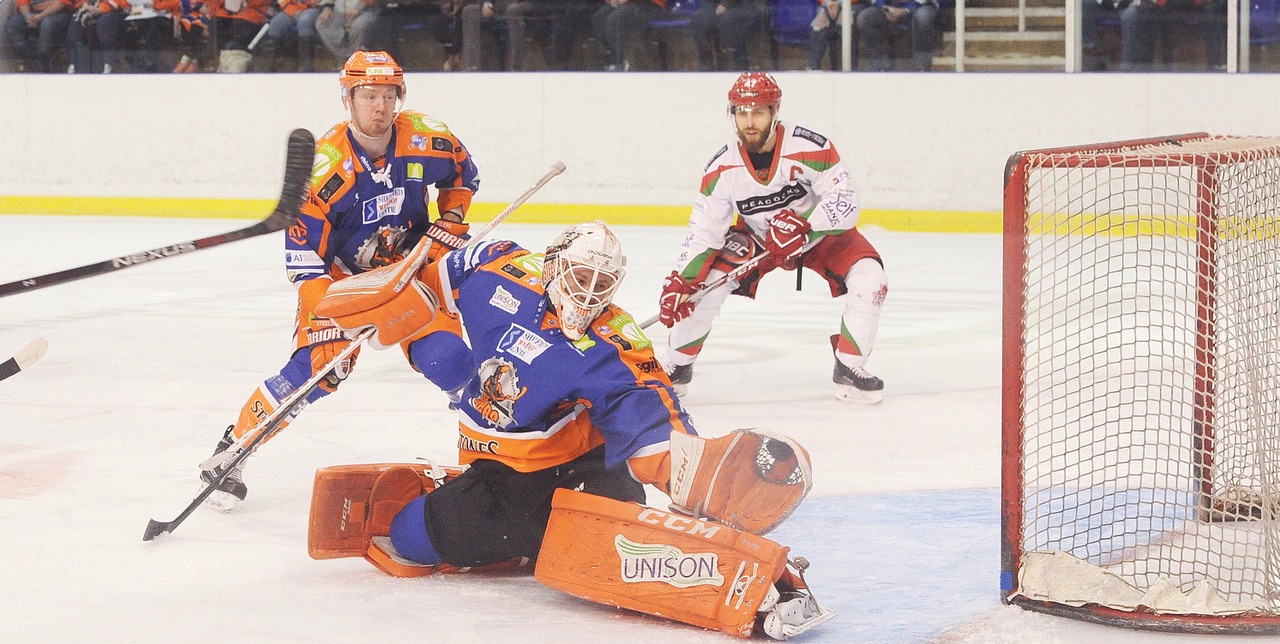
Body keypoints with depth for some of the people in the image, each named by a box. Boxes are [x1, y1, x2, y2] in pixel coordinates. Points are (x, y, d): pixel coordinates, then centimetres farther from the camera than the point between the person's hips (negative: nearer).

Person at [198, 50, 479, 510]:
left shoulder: (426, 140, -15)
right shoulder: (325, 164, -25)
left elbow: (463, 172, 10)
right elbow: (303, 253, -23)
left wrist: (450, 220, -3)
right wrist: (321, 316, -31)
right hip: (342, 274, -3)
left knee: (441, 354, -15)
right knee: (317, 364, -20)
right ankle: (233, 449, -8)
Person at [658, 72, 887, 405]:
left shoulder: (810, 147, -29)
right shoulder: (722, 168, -19)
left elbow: (846, 202, -29)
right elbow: (704, 230, -14)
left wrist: (801, 224, -43)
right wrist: (680, 280, -25)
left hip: (820, 233, -1)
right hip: (756, 237, 1)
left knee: (868, 277, -25)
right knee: (705, 283, -20)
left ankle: (849, 370, -9)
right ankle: (677, 368, 1)